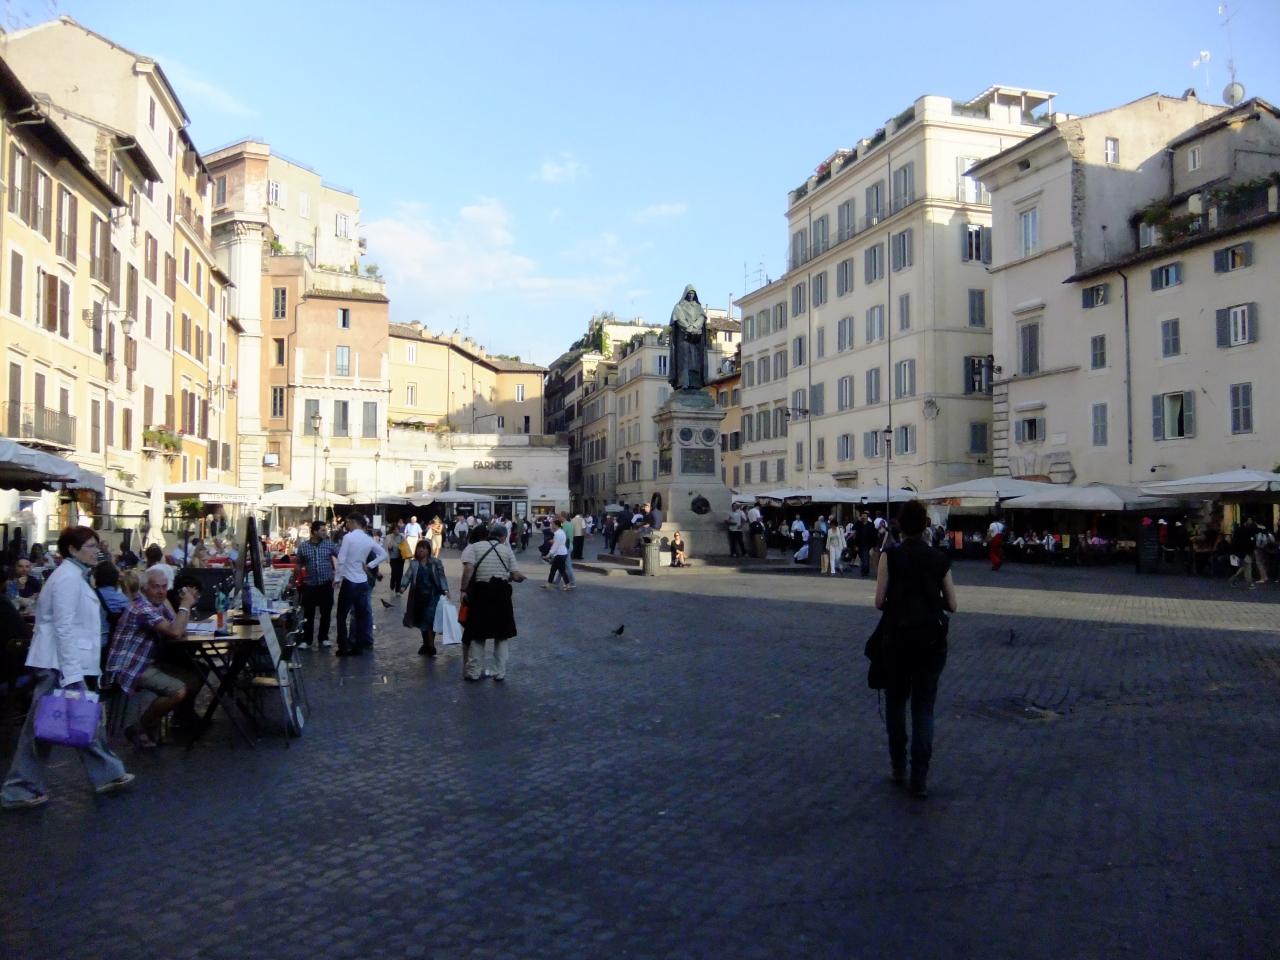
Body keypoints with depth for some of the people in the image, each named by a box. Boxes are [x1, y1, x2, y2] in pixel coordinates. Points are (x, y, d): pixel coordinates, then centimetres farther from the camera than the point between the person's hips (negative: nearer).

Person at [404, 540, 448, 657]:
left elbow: (441, 576, -2)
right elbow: (409, 576, -3)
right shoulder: (414, 563, 6)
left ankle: (431, 646, -3)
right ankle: (426, 644, 28)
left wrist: (445, 590, -12)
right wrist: (404, 586, -21)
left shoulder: (435, 562, -1)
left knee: (429, 620, -12)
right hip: (419, 596, 4)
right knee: (421, 621, 11)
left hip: (433, 595, -4)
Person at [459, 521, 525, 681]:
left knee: (477, 634, 13)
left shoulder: (474, 547, 3)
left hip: (480, 592, 0)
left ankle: (474, 672, 16)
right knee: (502, 634, 15)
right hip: (501, 592, 0)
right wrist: (521, 577, 19)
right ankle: (500, 673, 17)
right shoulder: (507, 549, 5)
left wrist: (463, 589, -10)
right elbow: (515, 575, -2)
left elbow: (468, 568, -13)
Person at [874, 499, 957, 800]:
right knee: (924, 709, 7)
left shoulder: (890, 556, -8)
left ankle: (898, 767, 24)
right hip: (931, 640, 2)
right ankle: (920, 780, 5)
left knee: (895, 703, 16)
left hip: (897, 637, -1)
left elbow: (879, 601, -9)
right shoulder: (939, 559, 0)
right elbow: (951, 605, 3)